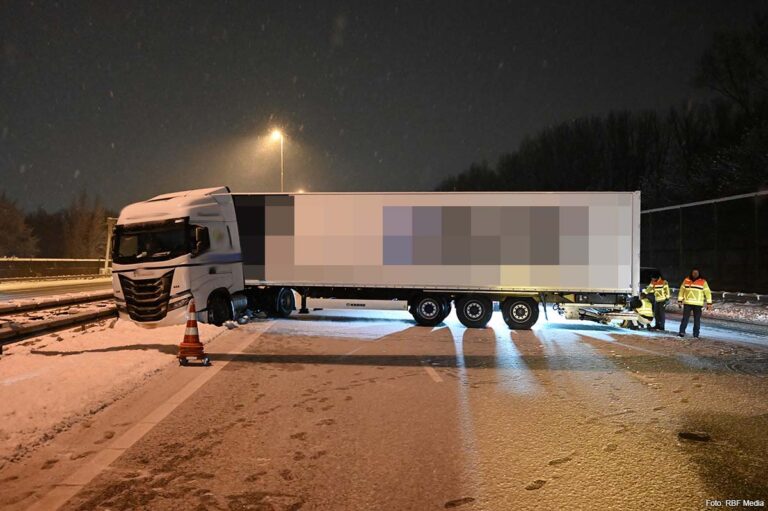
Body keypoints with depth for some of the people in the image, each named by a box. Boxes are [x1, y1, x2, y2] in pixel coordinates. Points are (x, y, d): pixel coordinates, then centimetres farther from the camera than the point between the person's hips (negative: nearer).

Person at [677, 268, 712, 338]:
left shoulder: (703, 282, 2)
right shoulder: (686, 280, 7)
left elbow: (707, 292, 3)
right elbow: (682, 290, 12)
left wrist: (709, 303, -2)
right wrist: (679, 301, 8)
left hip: (698, 304, -1)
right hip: (687, 303, 1)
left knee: (697, 319, 4)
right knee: (685, 318, -4)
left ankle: (696, 334, 10)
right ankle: (682, 332, -5)